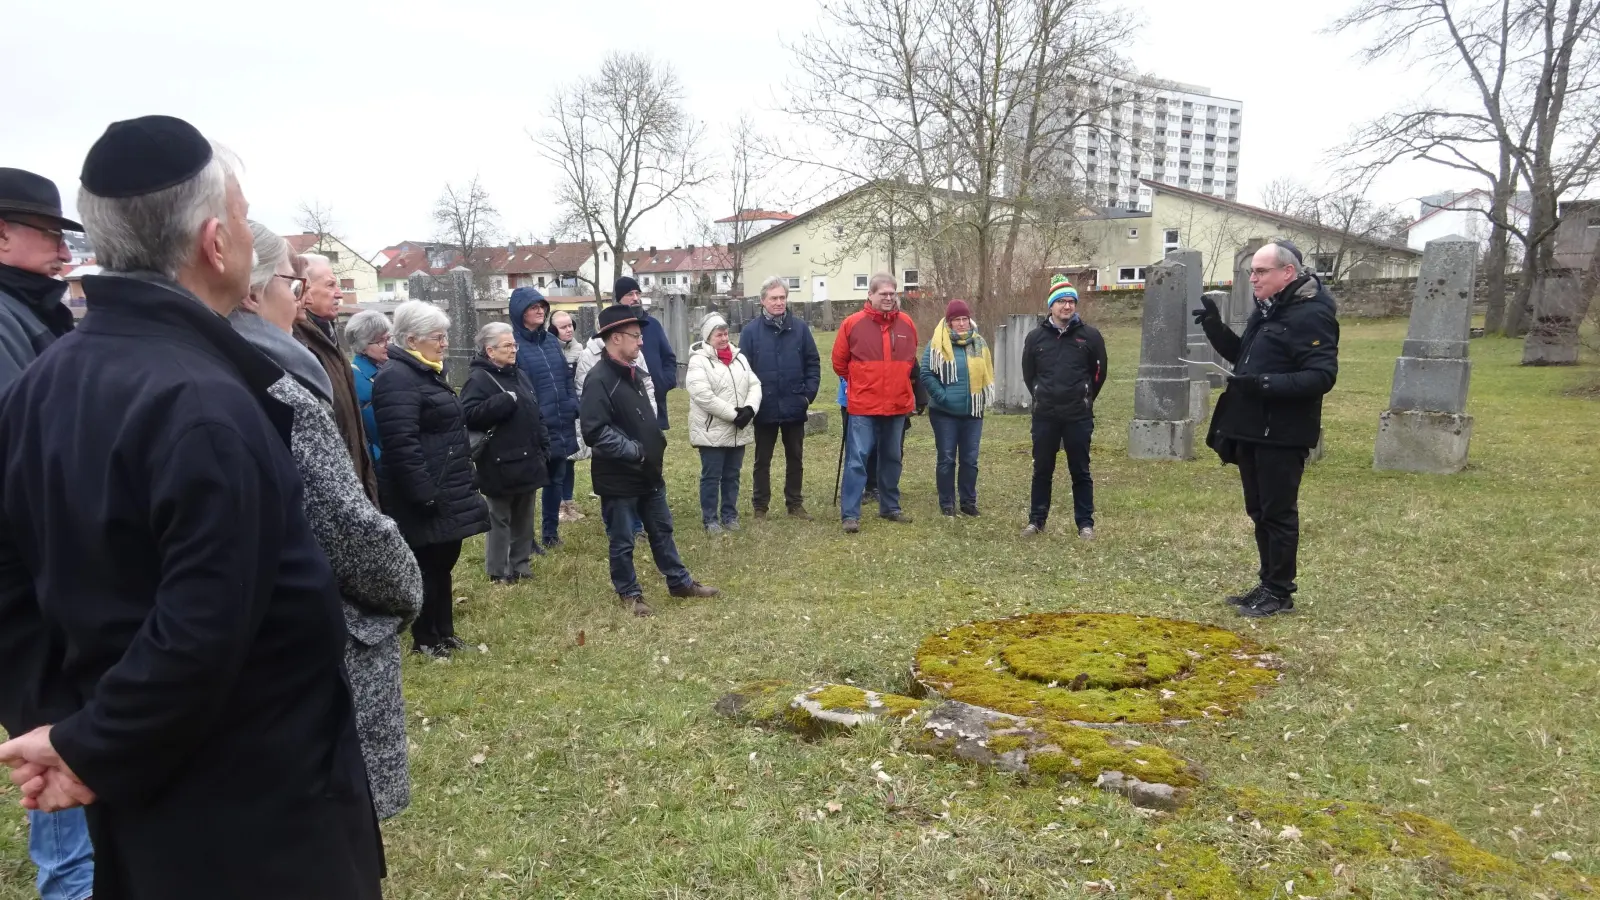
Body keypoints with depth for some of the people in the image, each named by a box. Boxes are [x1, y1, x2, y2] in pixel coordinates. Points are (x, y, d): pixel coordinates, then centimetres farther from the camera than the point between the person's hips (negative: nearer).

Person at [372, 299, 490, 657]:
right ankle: (424, 639, 14)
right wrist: (424, 493, -26)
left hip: (447, 492, 10)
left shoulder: (427, 372, 16)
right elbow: (402, 444, -25)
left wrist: (463, 482, 23)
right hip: (426, 496, -10)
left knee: (444, 562, 16)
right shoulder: (398, 378, -17)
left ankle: (444, 632, 26)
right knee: (429, 565, 0)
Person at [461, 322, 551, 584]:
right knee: (500, 519, 3)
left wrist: (544, 449, 13)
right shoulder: (478, 378, -12)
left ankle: (520, 563, 28)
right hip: (500, 465, -8)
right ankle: (498, 571, 13)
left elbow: (537, 413, 19)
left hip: (527, 460, 8)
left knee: (524, 517, 15)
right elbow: (469, 415, -26)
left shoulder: (519, 374, 14)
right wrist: (505, 401, -27)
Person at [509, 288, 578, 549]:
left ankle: (551, 531, 30)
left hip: (561, 425, 7)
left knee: (557, 479, 16)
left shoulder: (552, 341, 12)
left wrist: (575, 408, 7)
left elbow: (567, 378, 15)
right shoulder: (513, 344, -9)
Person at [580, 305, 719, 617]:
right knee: (623, 541, 8)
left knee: (662, 530, 20)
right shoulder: (599, 380, -19)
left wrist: (658, 443, 7)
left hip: (648, 472, 8)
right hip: (618, 478, -8)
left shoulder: (635, 374, 9)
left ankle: (680, 582, 33)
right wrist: (634, 451, -23)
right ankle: (629, 593, 24)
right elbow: (595, 433, -26)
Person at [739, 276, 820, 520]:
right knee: (762, 460, 10)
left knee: (795, 458, 13)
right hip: (764, 409, -2)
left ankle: (795, 503, 25)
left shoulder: (800, 328, 0)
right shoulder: (751, 331, -5)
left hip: (794, 408, 2)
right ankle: (759, 506, 20)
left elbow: (813, 363, 3)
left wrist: (809, 394, -5)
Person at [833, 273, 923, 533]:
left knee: (892, 459, 15)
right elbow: (839, 362, 3)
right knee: (857, 460, -6)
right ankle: (850, 514, -2)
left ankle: (890, 507, 29)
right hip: (863, 407, -4)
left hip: (898, 406, 4)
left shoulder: (906, 324, 4)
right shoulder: (852, 323, -7)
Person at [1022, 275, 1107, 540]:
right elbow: (1028, 374, 14)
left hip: (1079, 417, -1)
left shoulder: (1090, 335, -2)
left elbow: (1099, 373, 8)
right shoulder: (1035, 337, 2)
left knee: (1080, 471, 5)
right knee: (1042, 471, 10)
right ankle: (1036, 520, 20)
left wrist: (1083, 399, 12)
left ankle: (1085, 523, 13)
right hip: (1044, 416, 2)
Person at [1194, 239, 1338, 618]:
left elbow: (1322, 375, -22)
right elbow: (1244, 357, 24)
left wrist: (1268, 384, -31)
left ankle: (1280, 592, 10)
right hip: (1252, 430, 9)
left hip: (1282, 435, -9)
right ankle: (1268, 584, 26)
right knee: (1259, 512, 15)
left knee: (1278, 513, -1)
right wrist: (1216, 328, 10)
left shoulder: (1311, 315, -15)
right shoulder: (1267, 309, 15)